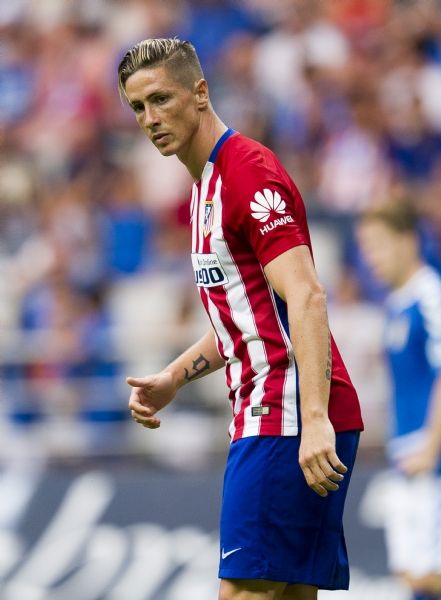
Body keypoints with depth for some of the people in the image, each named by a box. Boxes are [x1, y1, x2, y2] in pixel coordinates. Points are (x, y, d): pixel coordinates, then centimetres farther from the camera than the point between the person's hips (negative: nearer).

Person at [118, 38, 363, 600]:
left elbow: (306, 298, -22)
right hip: (266, 417, 10)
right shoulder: (206, 185, 20)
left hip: (290, 421, -10)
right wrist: (172, 379, 17)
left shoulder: (250, 173, -12)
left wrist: (314, 418, -30)